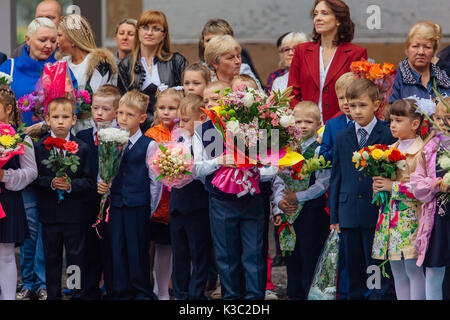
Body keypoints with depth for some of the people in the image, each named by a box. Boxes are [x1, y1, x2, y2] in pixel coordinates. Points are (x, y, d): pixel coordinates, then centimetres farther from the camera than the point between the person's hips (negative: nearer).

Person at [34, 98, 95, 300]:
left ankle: (78, 295, 13)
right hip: (49, 213, 1)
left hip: (75, 214, -1)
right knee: (51, 258, 9)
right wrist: (50, 183, -20)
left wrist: (71, 185, -19)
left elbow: (89, 182, -3)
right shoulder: (39, 147, 1)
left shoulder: (82, 148, -1)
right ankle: (52, 295, 19)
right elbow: (34, 178, -3)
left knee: (76, 257, 4)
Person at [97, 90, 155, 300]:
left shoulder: (147, 145, -3)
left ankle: (142, 292, 12)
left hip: (139, 206, -4)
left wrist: (151, 207, -5)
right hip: (115, 204, 4)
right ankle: (121, 292, 14)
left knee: (139, 250, 1)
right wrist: (101, 186, -1)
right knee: (117, 250, 6)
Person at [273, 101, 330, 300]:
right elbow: (278, 181, 9)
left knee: (310, 258, -4)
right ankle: (294, 294, 23)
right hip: (289, 212, 6)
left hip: (313, 212, -6)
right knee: (291, 259, 12)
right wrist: (280, 201, -9)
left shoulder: (320, 150, -7)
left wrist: (297, 197, -18)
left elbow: (323, 184, -14)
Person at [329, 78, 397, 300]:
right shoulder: (342, 137, 10)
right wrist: (334, 215, 8)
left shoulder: (388, 136, -2)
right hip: (349, 213, 4)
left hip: (376, 214, -4)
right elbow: (336, 177, 12)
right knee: (353, 268, 8)